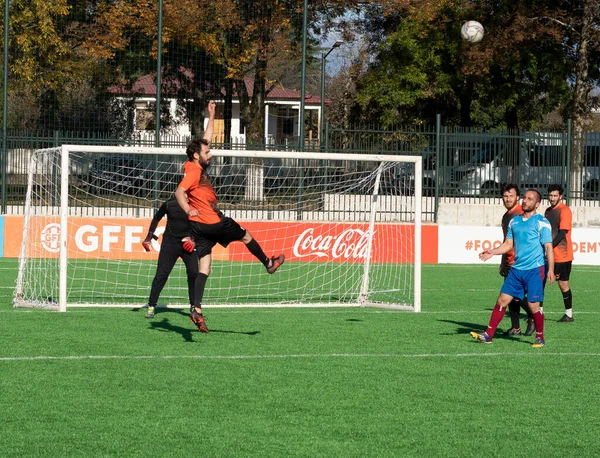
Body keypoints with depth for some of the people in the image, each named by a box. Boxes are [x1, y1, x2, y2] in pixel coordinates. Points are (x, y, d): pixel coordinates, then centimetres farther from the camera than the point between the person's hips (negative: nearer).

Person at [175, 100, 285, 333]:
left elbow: (206, 139, 22)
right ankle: (269, 264, 39)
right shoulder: (194, 171, -16)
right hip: (213, 223, -8)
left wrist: (211, 116, 25)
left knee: (204, 267, 2)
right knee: (245, 235, 18)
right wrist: (188, 210, -36)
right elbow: (179, 192, -27)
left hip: (199, 226, 9)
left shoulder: (199, 166, 10)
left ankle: (196, 309, -10)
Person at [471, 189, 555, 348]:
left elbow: (548, 247, -9)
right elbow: (509, 244, 19)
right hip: (516, 269, 6)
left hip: (534, 269, -6)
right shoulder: (514, 221, 13)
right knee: (502, 300, 2)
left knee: (533, 305, -6)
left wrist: (550, 269, -18)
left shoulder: (542, 222, -5)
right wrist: (492, 252, 4)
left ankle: (540, 337, 14)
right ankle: (488, 335, 7)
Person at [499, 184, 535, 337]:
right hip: (509, 262, 9)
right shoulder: (506, 216, 17)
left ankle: (533, 317, 8)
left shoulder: (521, 214, -11)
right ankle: (515, 328, 11)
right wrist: (502, 264, 27)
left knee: (515, 295, -11)